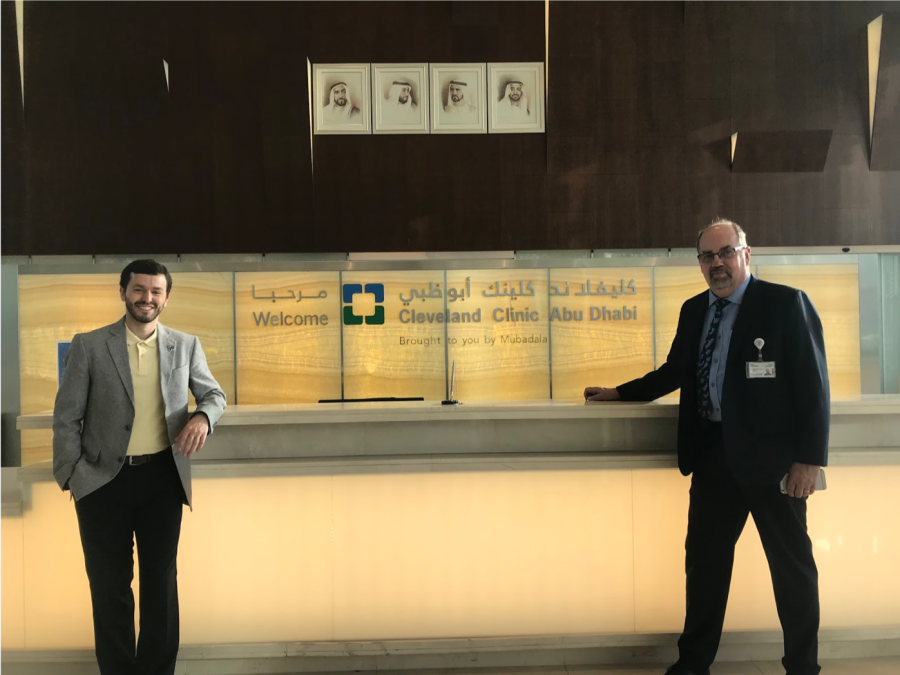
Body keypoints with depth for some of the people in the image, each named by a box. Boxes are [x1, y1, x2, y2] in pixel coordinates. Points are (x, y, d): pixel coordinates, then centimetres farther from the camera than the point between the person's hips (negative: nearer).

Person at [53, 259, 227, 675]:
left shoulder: (185, 346, 2)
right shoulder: (88, 345, -3)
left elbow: (214, 394, 10)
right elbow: (67, 417, -2)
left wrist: (203, 416, -13)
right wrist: (71, 477, -9)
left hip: (163, 477, 2)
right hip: (104, 480, -1)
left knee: (161, 579, 12)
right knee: (109, 584, 10)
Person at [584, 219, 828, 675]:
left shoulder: (786, 304, -6)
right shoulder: (693, 310, 11)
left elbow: (812, 384, -9)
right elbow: (674, 372, 21)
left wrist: (810, 458, -13)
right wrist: (619, 393, 15)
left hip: (772, 454, -5)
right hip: (713, 454, 5)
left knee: (792, 565, 8)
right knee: (704, 560, 11)